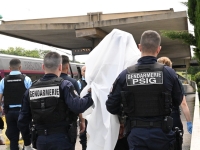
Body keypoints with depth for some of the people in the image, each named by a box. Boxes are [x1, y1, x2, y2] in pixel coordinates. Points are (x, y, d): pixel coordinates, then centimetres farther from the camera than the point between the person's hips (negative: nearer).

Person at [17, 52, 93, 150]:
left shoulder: (31, 89, 6)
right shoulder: (64, 85, -8)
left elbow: (23, 120, 9)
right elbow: (77, 107, -23)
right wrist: (91, 94, -8)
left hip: (41, 140, 4)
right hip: (61, 139, -4)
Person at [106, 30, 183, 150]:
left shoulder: (125, 75, -8)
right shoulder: (169, 73, -10)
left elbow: (111, 106, -2)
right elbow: (178, 101, 6)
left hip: (137, 133, 0)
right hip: (161, 132, 0)